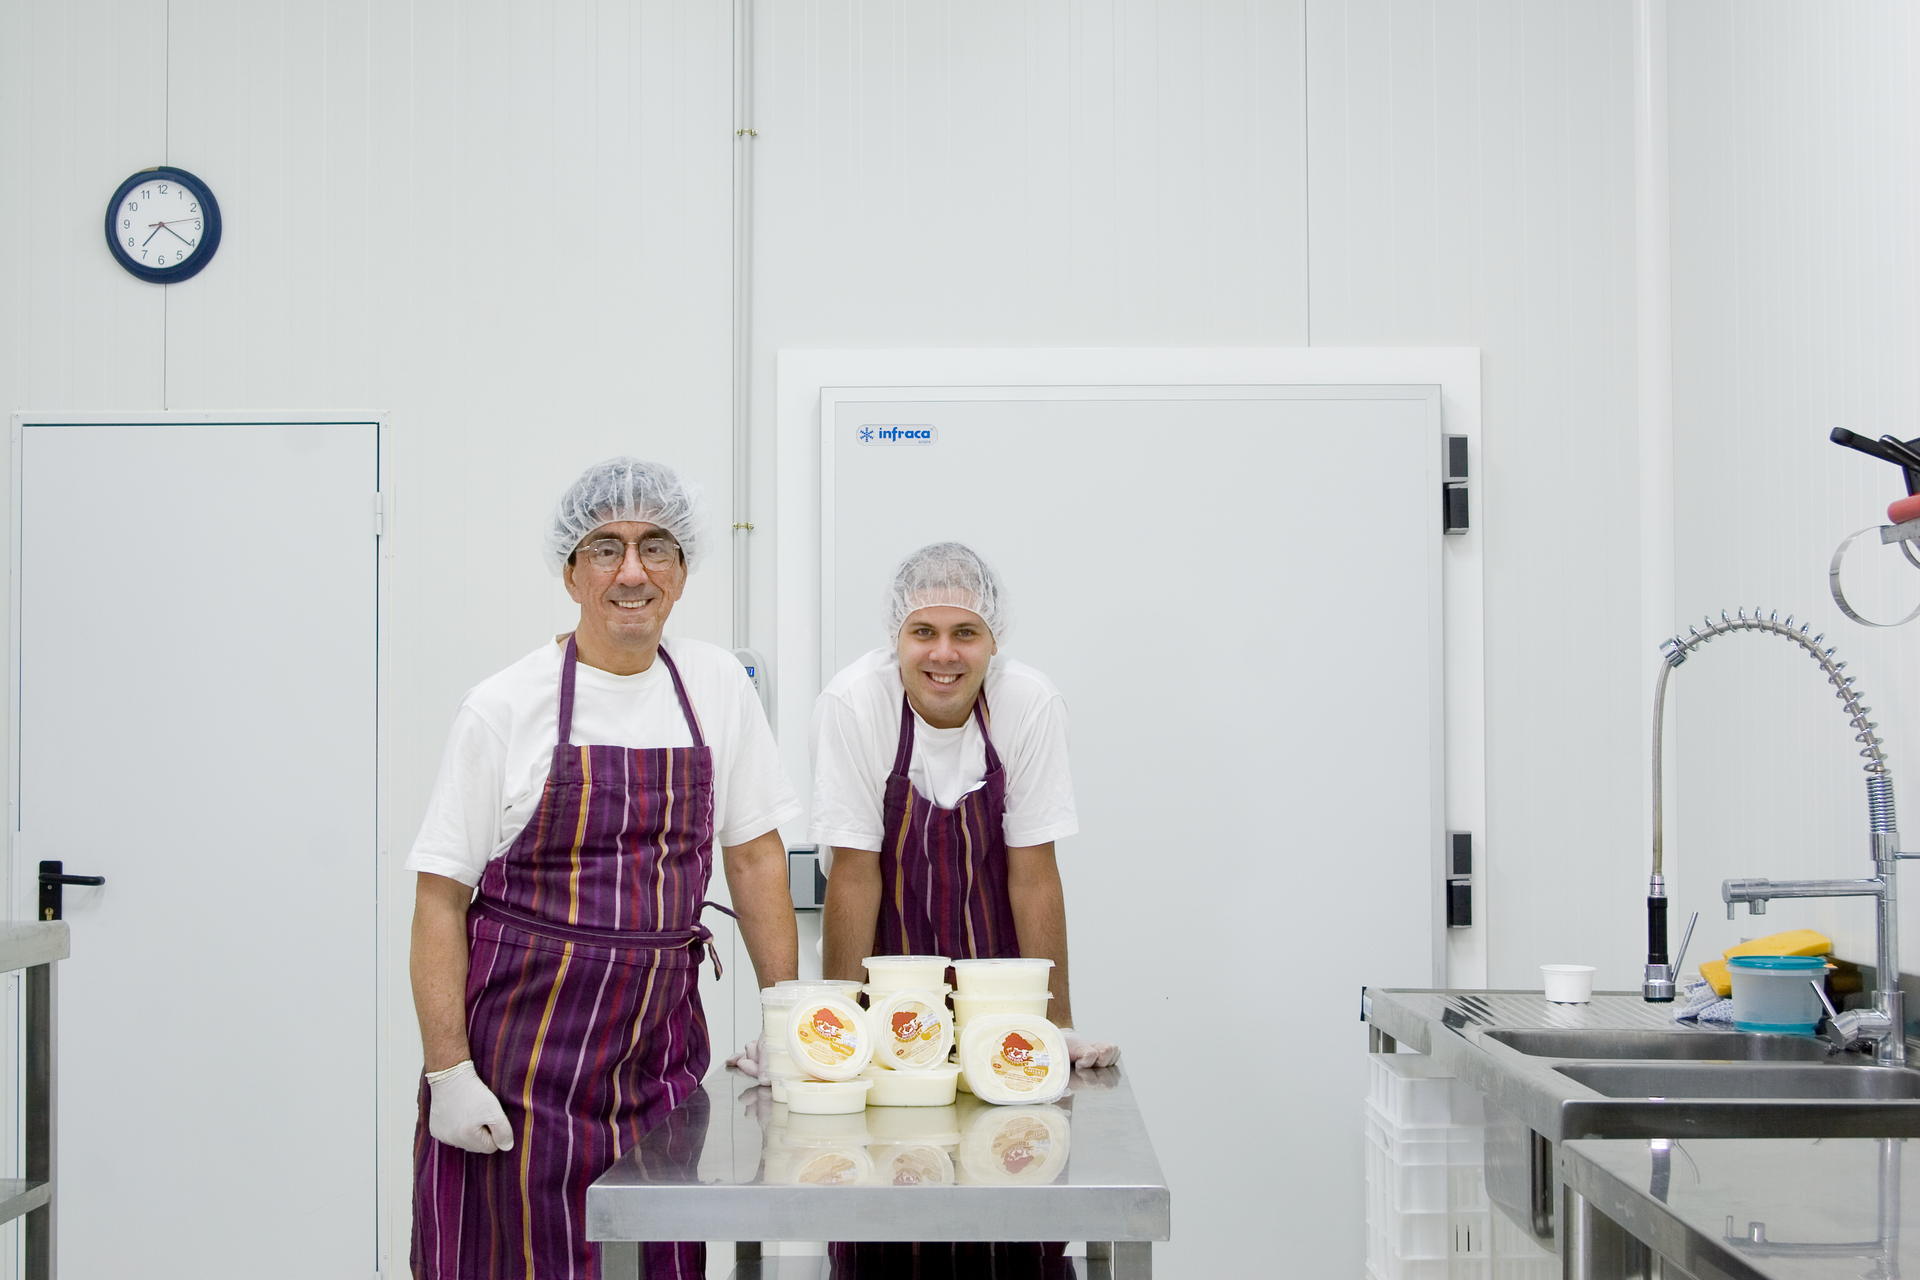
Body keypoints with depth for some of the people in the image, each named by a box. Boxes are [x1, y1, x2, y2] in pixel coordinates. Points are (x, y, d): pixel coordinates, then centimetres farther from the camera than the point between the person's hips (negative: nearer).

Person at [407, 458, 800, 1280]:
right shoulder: (505, 708, -6)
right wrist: (448, 1072, -12)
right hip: (523, 1054, -3)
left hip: (661, 1051, 3)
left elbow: (755, 852, 11)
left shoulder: (716, 686, 5)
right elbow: (440, 899, -6)